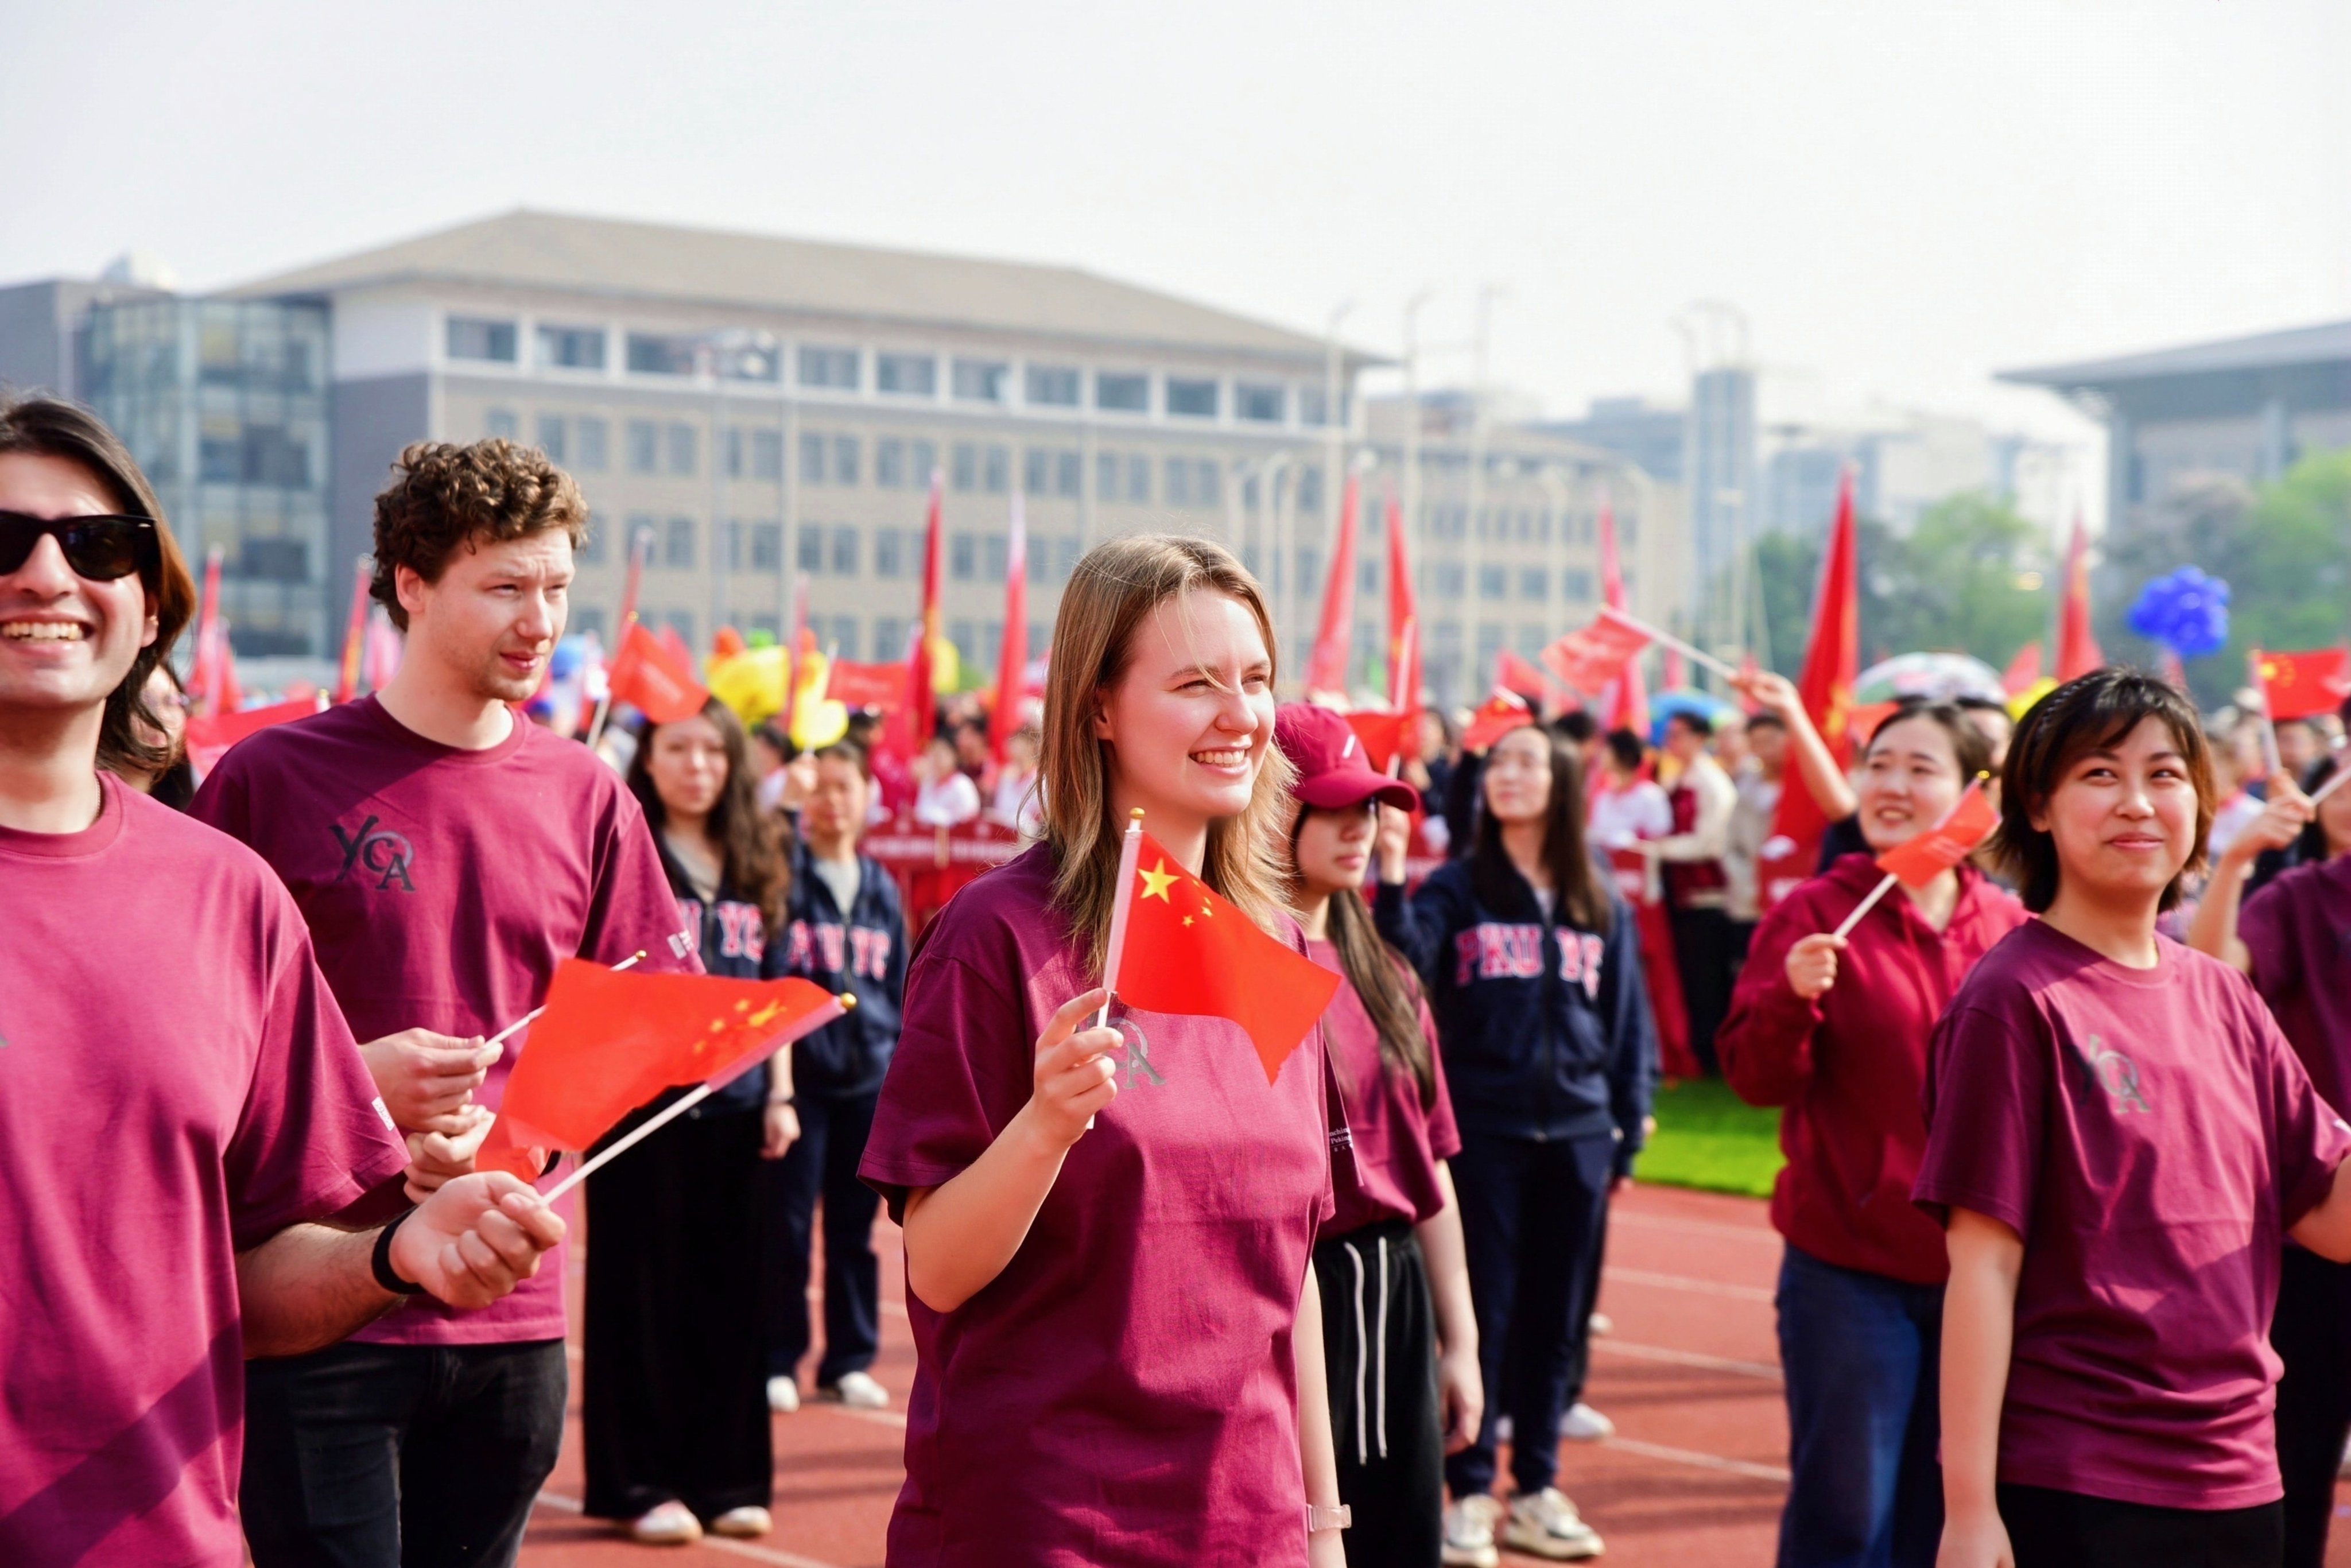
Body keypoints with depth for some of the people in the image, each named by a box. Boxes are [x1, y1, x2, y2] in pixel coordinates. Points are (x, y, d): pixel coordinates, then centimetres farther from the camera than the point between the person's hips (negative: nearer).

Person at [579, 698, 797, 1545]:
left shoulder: (754, 862, 12)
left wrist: (780, 1094, 9)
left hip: (733, 1101, 4)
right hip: (643, 1095, -4)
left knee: (730, 1293, 7)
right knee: (644, 1290, 1)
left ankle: (726, 1477, 16)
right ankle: (640, 1483, 9)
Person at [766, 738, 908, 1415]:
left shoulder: (882, 889, 12)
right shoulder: (784, 872, -1)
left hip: (867, 1079, 4)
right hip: (797, 1071, -4)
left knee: (855, 1226, 8)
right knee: (785, 1224, -1)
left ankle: (849, 1361, 16)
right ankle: (778, 1360, 8)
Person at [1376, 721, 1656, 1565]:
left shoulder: (1604, 908, 9)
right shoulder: (1455, 888, 0)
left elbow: (1628, 1026, 12)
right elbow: (1406, 967, -17)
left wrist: (1629, 1134, 8)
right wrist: (1390, 878, -29)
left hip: (1577, 1136, 3)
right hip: (1481, 1131, -3)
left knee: (1555, 1315, 8)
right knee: (1481, 1311, 0)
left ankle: (1536, 1489, 19)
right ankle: (1470, 1492, 10)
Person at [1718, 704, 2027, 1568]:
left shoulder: (2013, 929, 5)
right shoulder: (1814, 914, -4)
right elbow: (1755, 1077, -9)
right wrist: (1792, 995, -27)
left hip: (1979, 1270, 3)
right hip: (1849, 1268, -3)